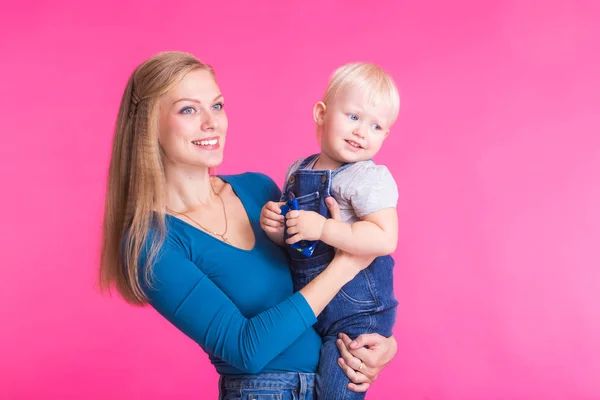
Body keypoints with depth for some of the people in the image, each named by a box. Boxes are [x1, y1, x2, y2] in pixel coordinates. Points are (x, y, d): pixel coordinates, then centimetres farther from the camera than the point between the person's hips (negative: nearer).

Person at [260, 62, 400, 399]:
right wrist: (275, 227, -6)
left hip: (357, 311, -7)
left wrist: (321, 228, -29)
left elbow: (384, 239, -28)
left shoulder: (370, 177, -15)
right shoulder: (297, 172, 6)